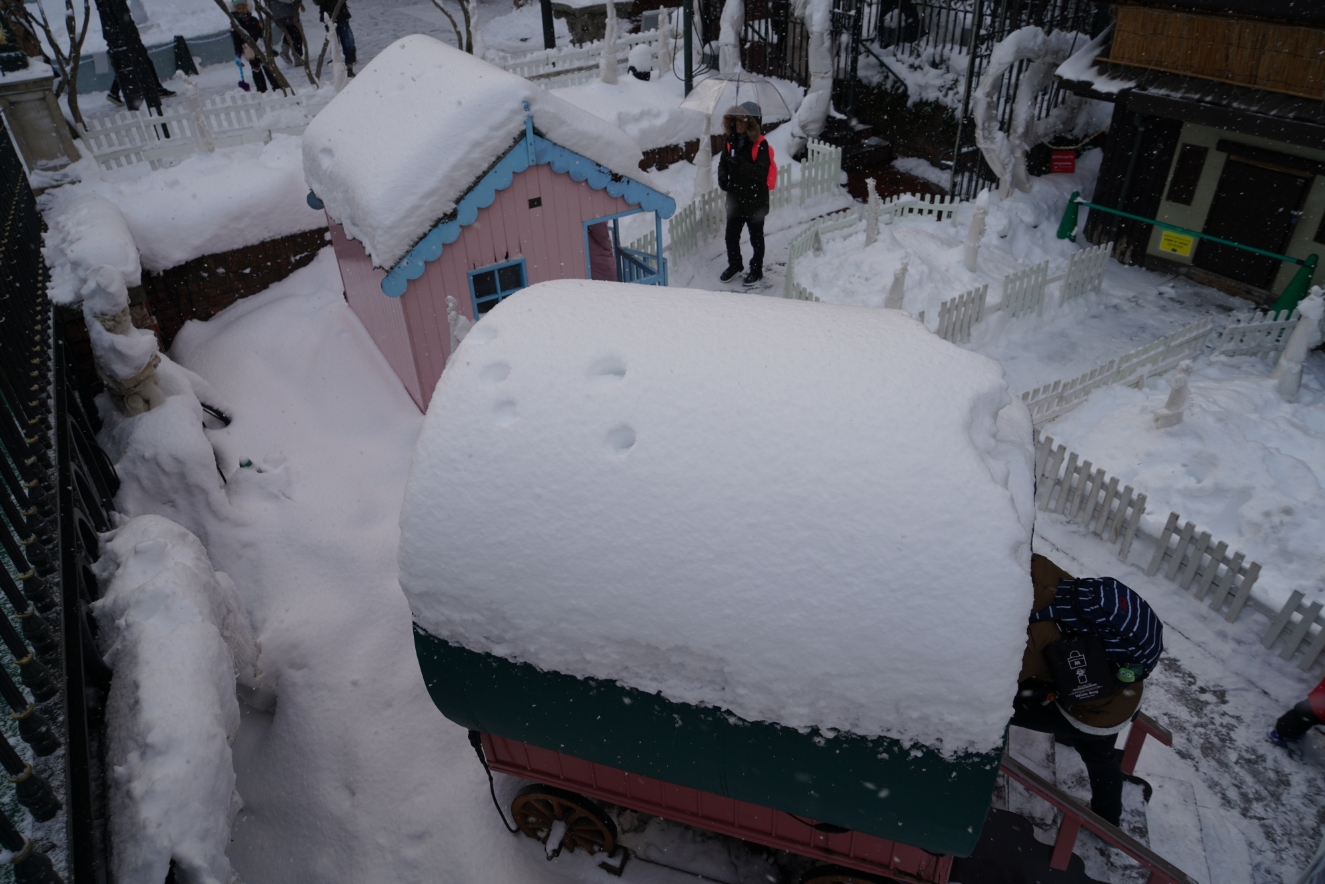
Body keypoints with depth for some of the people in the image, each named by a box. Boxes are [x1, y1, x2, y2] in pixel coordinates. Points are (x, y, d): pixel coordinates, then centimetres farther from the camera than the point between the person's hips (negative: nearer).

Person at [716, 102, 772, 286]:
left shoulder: (760, 145, -17)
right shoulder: (731, 141, 1)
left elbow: (761, 172, -25)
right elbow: (723, 164, 9)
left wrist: (740, 163, -34)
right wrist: (723, 181, -10)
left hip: (755, 200, -5)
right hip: (735, 198, 5)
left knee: (756, 236, 11)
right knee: (731, 235, 15)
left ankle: (756, 269, 26)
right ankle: (734, 264, 36)